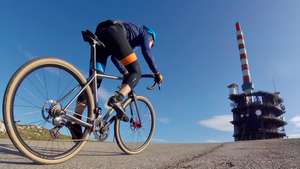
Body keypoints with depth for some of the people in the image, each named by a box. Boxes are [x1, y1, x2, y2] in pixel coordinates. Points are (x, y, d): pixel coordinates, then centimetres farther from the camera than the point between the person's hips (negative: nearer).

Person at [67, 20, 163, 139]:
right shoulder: (144, 33, 26)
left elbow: (114, 57, 32)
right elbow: (146, 52, 5)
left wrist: (125, 73, 34)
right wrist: (157, 73, 9)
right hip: (114, 33, -7)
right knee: (136, 72, -4)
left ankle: (75, 121, -8)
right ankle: (117, 99, -30)